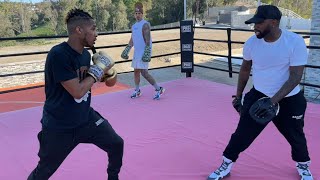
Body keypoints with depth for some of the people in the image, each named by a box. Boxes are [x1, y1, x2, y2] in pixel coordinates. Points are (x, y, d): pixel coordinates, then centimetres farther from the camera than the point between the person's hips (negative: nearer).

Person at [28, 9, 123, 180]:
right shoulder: (58, 54, -25)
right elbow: (77, 91, -26)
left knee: (116, 144, 9)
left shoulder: (86, 54, -1)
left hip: (86, 118, 7)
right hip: (58, 126, -6)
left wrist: (103, 71, -4)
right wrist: (98, 69, -16)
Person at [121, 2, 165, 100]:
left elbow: (147, 39, -18)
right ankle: (137, 91, 26)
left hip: (143, 52, -8)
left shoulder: (145, 24, -10)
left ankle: (159, 89, -4)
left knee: (143, 72, -12)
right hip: (137, 52, 8)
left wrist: (147, 52, -25)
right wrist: (127, 50, 20)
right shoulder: (134, 26, 15)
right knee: (136, 71, 12)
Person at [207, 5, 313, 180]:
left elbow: (295, 76, -21)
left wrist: (273, 101, -29)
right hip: (258, 96, 1)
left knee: (296, 136, 17)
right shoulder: (251, 43, -10)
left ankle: (303, 166, 46)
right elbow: (245, 69, 6)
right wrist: (238, 96, 11)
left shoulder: (295, 42, -20)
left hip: (289, 100, -1)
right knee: (242, 134, -2)